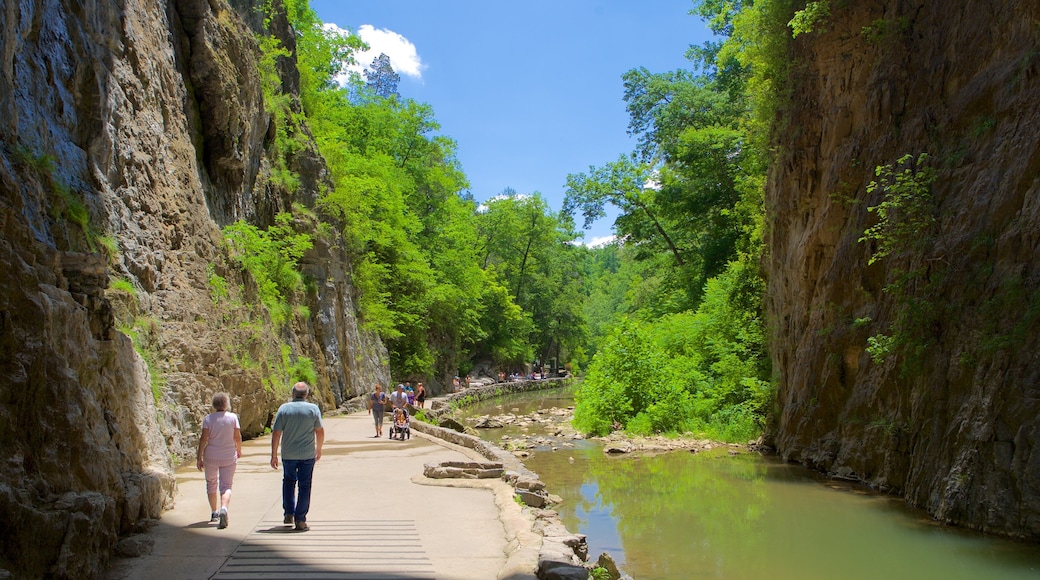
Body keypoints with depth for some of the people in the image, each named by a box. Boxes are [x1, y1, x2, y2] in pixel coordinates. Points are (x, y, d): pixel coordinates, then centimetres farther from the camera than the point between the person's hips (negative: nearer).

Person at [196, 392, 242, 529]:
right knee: (226, 485, -1)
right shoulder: (233, 417, -2)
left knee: (211, 483, 20)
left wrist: (199, 457, -5)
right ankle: (223, 509, -28)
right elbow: (237, 437, -2)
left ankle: (214, 513, 30)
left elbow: (203, 438, -7)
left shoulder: (208, 418, -2)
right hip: (229, 456, -1)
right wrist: (239, 451, 16)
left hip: (211, 456, 1)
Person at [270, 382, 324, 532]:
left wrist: (274, 455, 2)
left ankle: (289, 513, 19)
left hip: (288, 454, 1)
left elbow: (276, 433, -4)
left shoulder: (284, 409, -2)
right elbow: (320, 432, -1)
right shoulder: (313, 409, -3)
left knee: (288, 481, 23)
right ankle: (300, 520, 3)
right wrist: (319, 449, 14)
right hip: (307, 455, -1)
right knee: (304, 486, 5)